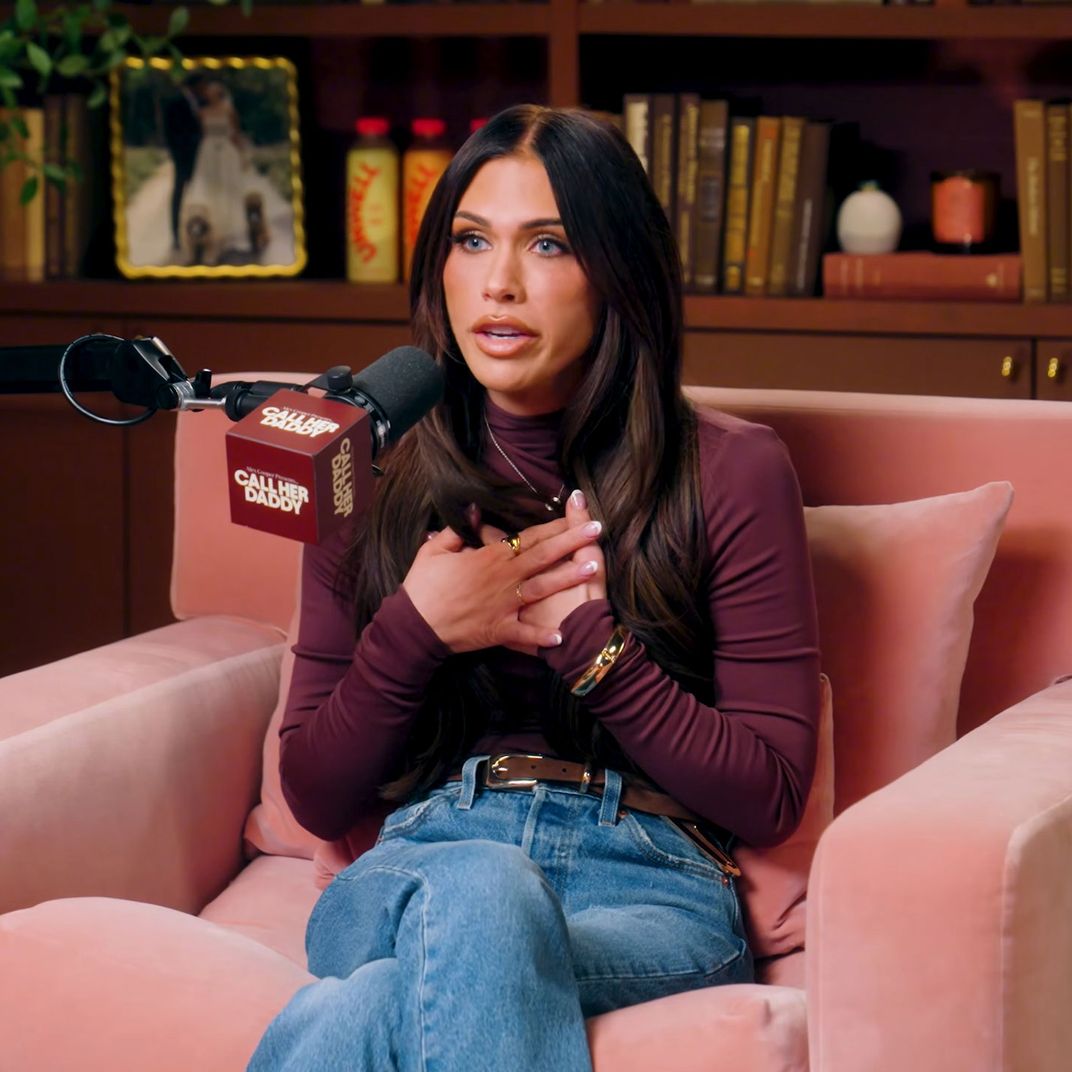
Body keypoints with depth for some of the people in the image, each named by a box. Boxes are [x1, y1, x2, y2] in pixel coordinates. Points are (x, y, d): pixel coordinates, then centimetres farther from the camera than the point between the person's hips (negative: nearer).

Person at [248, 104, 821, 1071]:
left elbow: (769, 795, 3)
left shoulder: (728, 473, 8)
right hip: (414, 868, 3)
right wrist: (417, 631, -2)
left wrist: (583, 639, -7)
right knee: (474, 882, -40)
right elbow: (315, 796, 16)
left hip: (651, 888, -3)